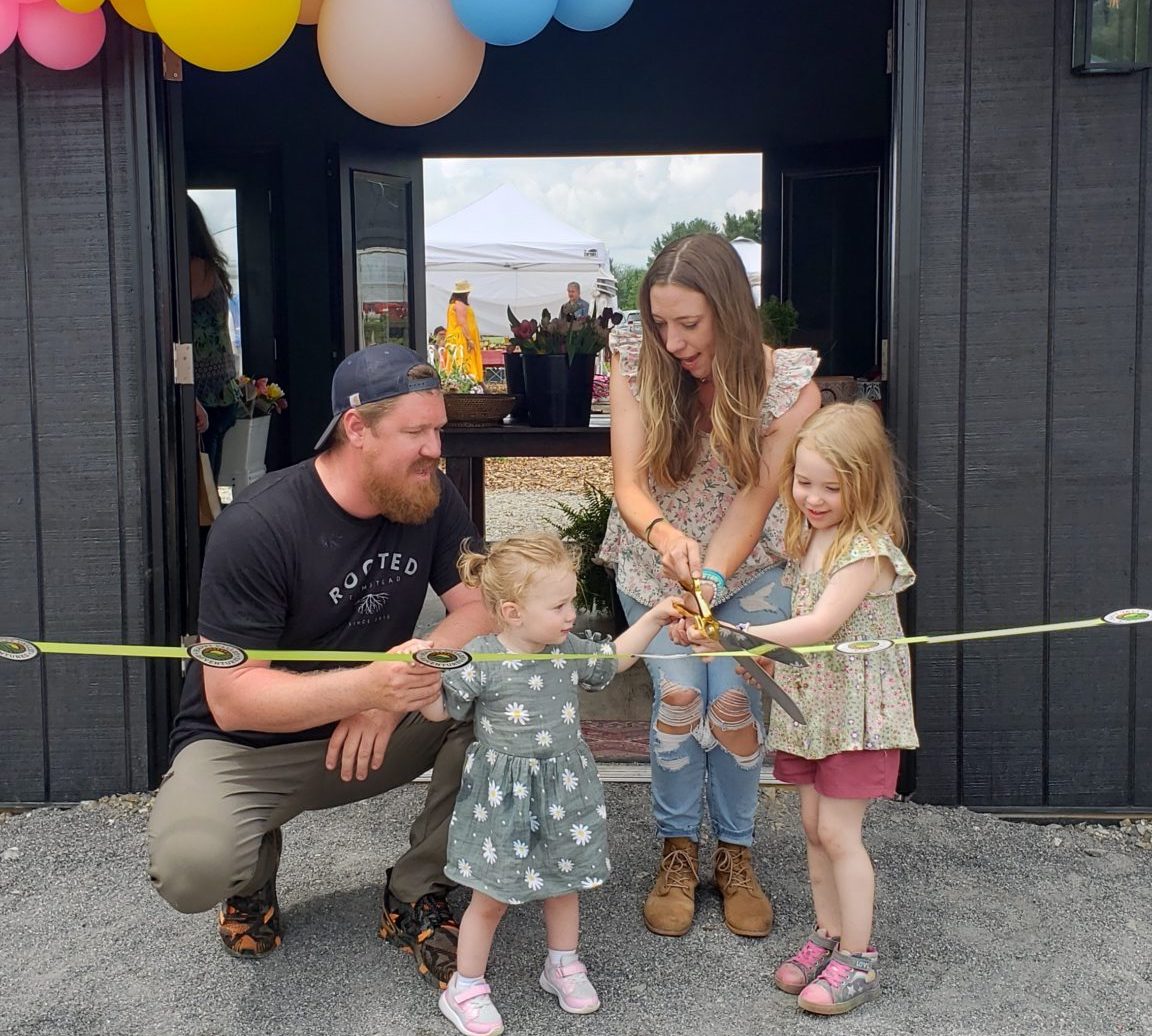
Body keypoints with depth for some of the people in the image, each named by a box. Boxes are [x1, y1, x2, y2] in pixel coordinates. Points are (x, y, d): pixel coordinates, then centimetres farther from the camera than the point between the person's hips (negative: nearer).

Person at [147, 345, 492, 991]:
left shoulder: (431, 499, -8)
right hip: (248, 744, -4)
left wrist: (392, 693, -29)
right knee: (191, 867, -33)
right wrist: (369, 686, -41)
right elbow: (231, 698, -25)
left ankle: (417, 895, -5)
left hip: (373, 732, 4)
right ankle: (256, 865, 7)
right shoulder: (257, 527, -24)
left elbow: (483, 609, -11)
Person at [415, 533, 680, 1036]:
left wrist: (654, 617, 10)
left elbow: (613, 658, 15)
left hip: (563, 788, 5)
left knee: (563, 881, 21)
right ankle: (465, 987, 26)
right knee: (492, 896, 7)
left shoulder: (569, 650, -4)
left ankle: (562, 965, 44)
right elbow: (438, 708, -12)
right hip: (502, 797, -5)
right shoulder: (480, 660, -20)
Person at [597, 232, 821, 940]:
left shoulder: (789, 384, -18)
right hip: (655, 563, 1)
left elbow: (754, 499, -23)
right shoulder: (638, 367, -16)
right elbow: (629, 484, -21)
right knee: (678, 692, -16)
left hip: (747, 566, 0)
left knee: (732, 702, -13)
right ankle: (678, 851, 6)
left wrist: (708, 580, -38)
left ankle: (735, 854, 11)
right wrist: (665, 535, -43)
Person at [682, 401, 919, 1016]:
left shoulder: (868, 548, -19)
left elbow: (820, 625, -28)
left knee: (838, 831, -3)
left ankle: (857, 959, 10)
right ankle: (829, 936, 27)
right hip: (808, 703, 7)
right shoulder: (808, 538, 7)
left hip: (856, 707, -7)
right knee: (815, 827, 13)